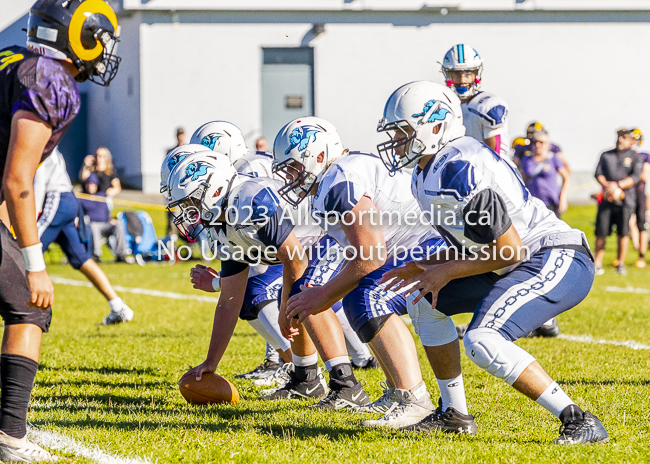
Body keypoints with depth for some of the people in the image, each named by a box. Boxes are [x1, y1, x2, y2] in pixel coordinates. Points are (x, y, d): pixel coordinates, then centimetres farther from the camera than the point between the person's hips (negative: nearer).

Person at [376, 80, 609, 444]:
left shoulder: (461, 172, -23)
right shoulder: (430, 172, 10)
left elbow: (509, 250, -22)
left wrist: (446, 272, -12)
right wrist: (426, 267, 9)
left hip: (559, 263, -11)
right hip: (525, 265, 11)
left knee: (483, 342, -28)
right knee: (426, 302, 16)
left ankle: (580, 422, -21)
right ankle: (454, 414, 23)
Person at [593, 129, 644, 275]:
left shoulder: (635, 158, 6)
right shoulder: (606, 155, 16)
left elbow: (635, 178, -6)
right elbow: (599, 174, 7)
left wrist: (617, 185, -18)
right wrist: (607, 186, -12)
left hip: (625, 200, -2)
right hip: (606, 199, 2)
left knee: (623, 232, -4)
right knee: (601, 232, -3)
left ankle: (621, 264, 7)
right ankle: (598, 264, 3)